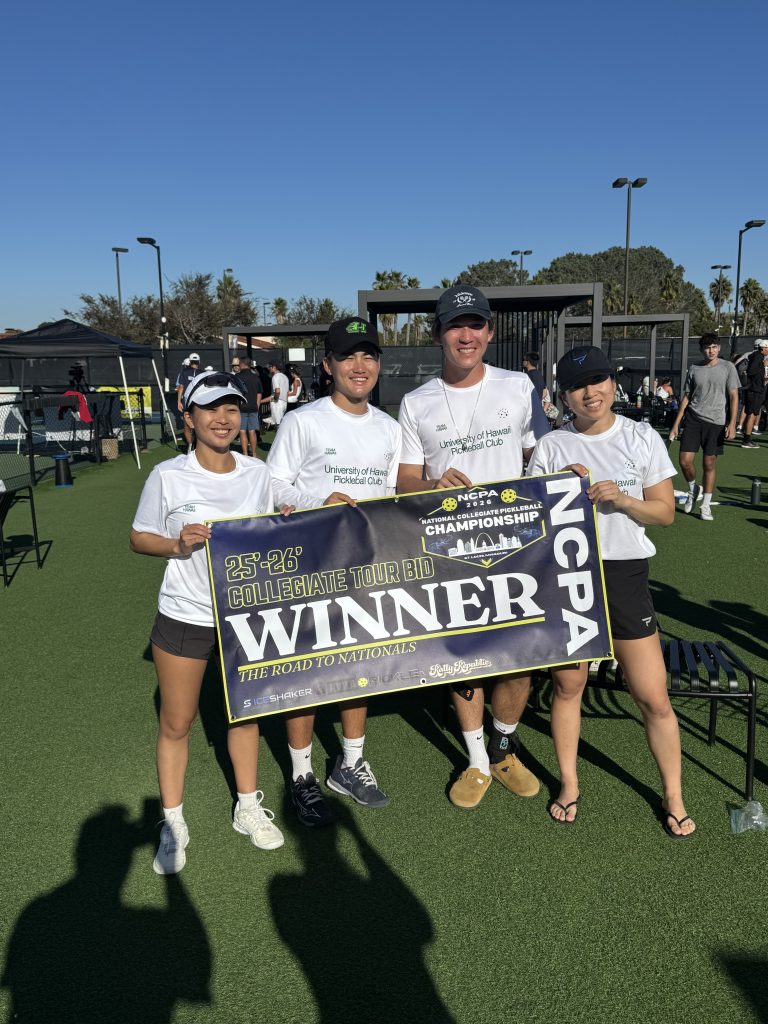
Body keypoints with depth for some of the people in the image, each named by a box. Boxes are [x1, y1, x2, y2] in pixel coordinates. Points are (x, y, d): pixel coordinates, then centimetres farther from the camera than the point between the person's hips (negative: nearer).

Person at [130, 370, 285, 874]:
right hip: (185, 615, -2)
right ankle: (173, 823, 30)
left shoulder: (257, 472, -2)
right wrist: (177, 544, -21)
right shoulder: (168, 476, -11)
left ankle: (248, 807, 37)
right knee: (176, 722, 9)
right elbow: (140, 538, -3)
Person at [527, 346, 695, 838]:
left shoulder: (642, 437, 0)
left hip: (625, 574, 0)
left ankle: (674, 798, 25)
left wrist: (621, 498, -16)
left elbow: (665, 511, 1)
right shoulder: (551, 446, 1)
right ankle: (569, 785, 32)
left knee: (655, 698, 3)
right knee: (567, 687, 12)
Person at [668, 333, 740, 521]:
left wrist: (732, 423, -11)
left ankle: (706, 505, 13)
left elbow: (733, 396, -1)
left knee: (710, 463, 2)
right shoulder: (694, 369, 6)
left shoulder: (727, 367, 0)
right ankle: (693, 490, 23)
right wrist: (676, 424, 6)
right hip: (693, 419, 2)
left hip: (715, 421, -2)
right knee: (685, 461, -6)